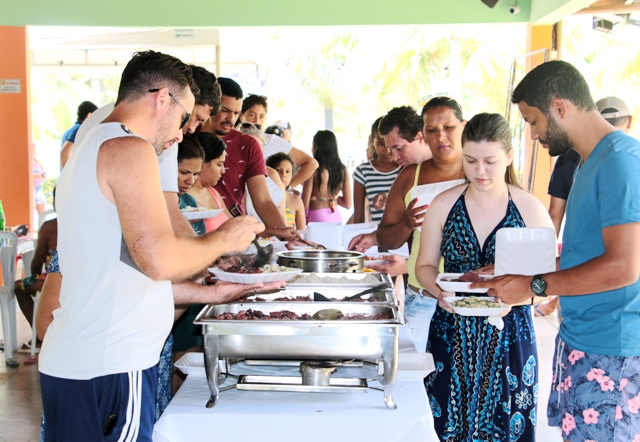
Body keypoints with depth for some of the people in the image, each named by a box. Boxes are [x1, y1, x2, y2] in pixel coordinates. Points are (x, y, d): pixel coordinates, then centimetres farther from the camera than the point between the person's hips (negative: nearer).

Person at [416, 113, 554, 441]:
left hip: (508, 338, -1)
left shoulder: (531, 210, -4)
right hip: (451, 336, 1)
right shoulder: (444, 205, 1)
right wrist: (439, 290, -14)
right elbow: (425, 266, 7)